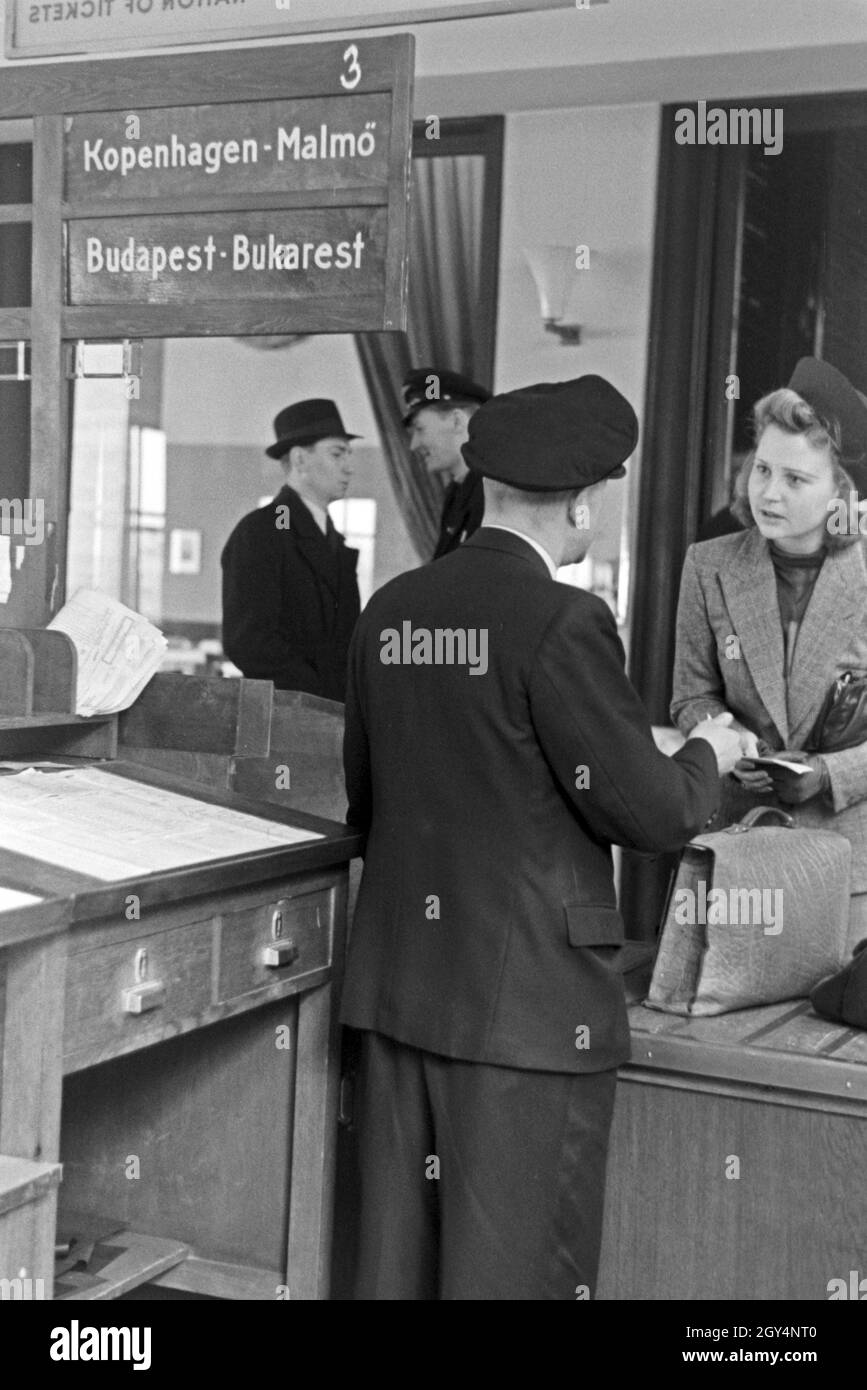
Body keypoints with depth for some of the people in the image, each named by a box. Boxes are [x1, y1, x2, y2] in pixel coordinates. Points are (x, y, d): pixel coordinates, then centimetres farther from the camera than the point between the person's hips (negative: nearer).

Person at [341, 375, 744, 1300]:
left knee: (397, 1249, 16)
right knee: (519, 1259, 5)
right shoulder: (562, 621, -15)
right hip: (528, 995, -7)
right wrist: (706, 758, 7)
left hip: (397, 978, 7)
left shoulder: (390, 610, 5)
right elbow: (650, 813, -12)